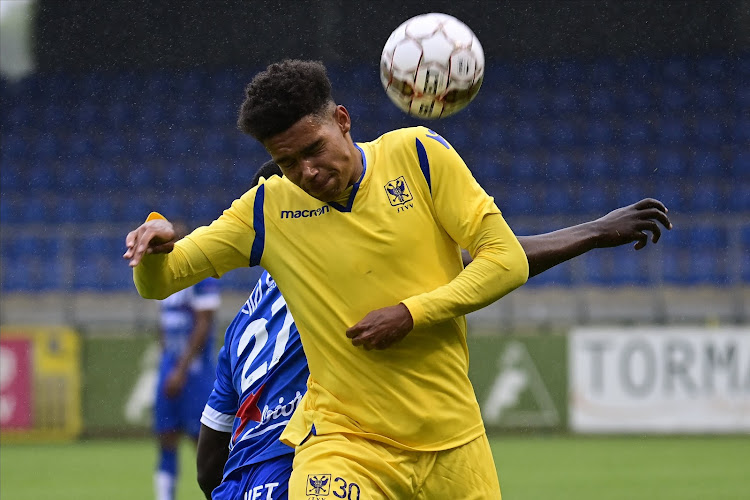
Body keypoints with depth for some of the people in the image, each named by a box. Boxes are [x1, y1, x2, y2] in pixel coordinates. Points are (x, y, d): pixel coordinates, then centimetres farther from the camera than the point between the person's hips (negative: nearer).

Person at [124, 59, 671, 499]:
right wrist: (157, 241, -18)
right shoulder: (268, 210, 0)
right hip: (342, 441, -1)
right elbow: (156, 281, 5)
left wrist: (411, 314, -15)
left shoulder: (416, 154, -2)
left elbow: (508, 261, -4)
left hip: (452, 440, 1)